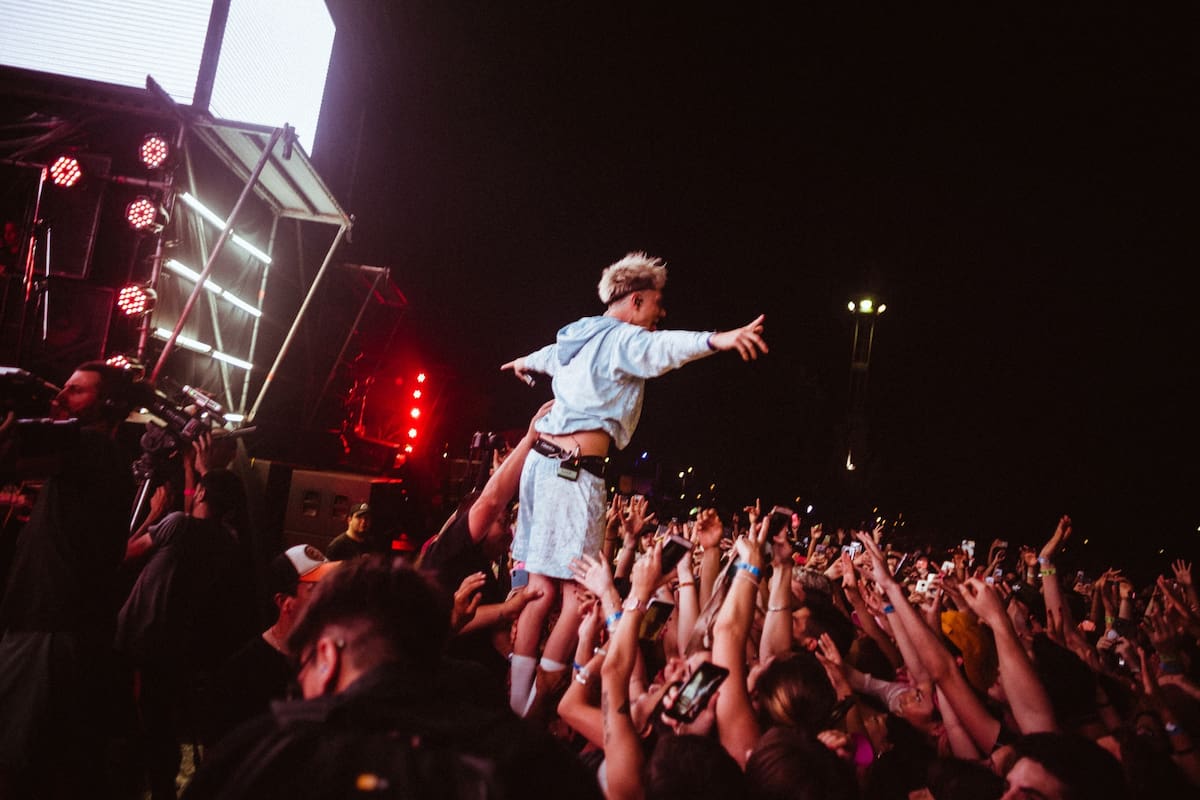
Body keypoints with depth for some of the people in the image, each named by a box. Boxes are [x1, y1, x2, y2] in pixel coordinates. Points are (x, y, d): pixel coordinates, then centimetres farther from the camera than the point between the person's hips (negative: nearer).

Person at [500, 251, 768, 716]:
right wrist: (716, 340, -48)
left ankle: (517, 700, 16)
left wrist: (525, 363, 67)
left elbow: (549, 354, 44)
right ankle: (535, 709, -3)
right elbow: (663, 348, -30)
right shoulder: (622, 339, -6)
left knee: (542, 587, 11)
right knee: (579, 594, -5)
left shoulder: (578, 336, 20)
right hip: (575, 471, -9)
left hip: (542, 462, 9)